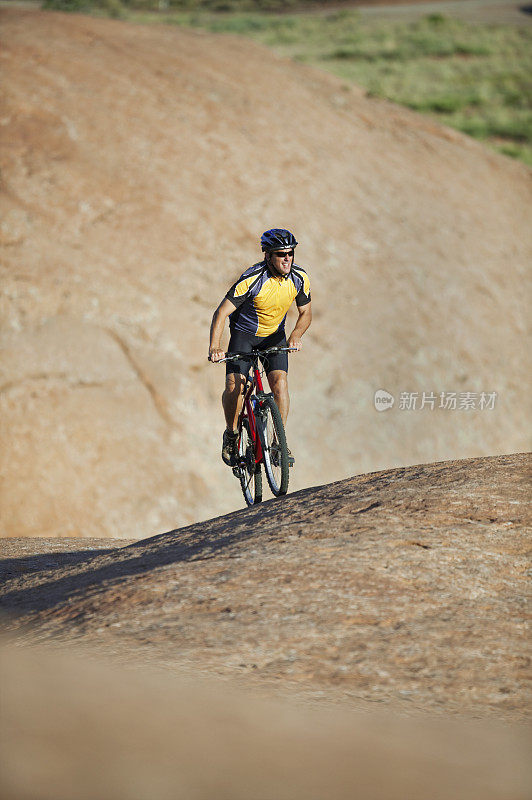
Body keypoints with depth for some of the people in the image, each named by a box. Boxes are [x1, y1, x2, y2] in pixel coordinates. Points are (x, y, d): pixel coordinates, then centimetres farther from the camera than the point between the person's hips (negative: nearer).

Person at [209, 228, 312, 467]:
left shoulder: (299, 278, -16)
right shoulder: (252, 279, -29)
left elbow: (305, 313, -2)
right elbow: (221, 313, -29)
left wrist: (295, 335, -23)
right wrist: (214, 346, -43)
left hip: (274, 335, 3)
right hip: (244, 334, -3)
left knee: (279, 382, -19)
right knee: (234, 386, -19)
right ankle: (231, 434, 7)